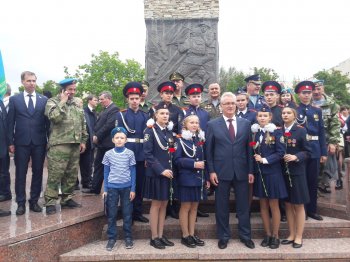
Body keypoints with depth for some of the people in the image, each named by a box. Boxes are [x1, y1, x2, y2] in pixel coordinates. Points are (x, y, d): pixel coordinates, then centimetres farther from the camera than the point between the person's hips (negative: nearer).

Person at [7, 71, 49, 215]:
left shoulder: (44, 99, 6)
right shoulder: (14, 99, 5)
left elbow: (47, 121, 6)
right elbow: (11, 122, 3)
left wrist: (49, 141, 2)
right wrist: (11, 142, -2)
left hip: (39, 142, 1)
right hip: (21, 142, -1)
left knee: (38, 172, 7)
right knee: (20, 173, 4)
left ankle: (34, 201, 19)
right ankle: (21, 203, 15)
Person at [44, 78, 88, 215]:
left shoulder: (78, 102, 15)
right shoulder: (53, 101, -2)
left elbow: (83, 122, 18)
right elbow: (55, 117, -22)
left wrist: (83, 140, 13)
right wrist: (63, 101, -14)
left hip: (75, 144, 6)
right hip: (59, 144, -6)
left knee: (72, 174, 11)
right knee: (55, 175, -5)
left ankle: (67, 199, 24)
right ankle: (50, 202, 6)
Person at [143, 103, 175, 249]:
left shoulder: (169, 131, 11)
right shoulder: (150, 131, -8)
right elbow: (147, 154, -15)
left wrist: (171, 170, 3)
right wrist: (161, 170, -20)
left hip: (168, 173, 6)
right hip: (155, 173, -6)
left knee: (164, 204, 10)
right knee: (156, 204, 2)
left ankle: (161, 235, 21)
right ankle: (154, 237, 13)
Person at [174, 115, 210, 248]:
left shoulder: (200, 139, 11)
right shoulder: (180, 139, -5)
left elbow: (204, 159, 13)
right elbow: (177, 159, -12)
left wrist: (207, 177, 9)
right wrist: (194, 164, -21)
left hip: (199, 178, 5)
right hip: (186, 178, -5)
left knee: (194, 207, 11)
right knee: (186, 207, 3)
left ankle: (192, 234, 21)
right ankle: (185, 236, 14)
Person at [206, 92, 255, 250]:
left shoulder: (245, 123, 6)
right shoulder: (212, 124, 0)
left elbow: (249, 148, 6)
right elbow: (208, 150, 0)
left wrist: (251, 170, 2)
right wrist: (211, 171, -6)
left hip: (241, 171, 2)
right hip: (221, 171, -1)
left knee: (243, 205, 11)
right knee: (221, 206, 9)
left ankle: (246, 236, 27)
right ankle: (223, 236, 25)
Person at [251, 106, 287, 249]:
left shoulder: (276, 132, -6)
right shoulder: (254, 132, 6)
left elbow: (280, 153, -11)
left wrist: (264, 160, -17)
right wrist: (255, 156, -9)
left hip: (272, 172, -4)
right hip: (258, 172, 4)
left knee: (273, 205, 5)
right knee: (263, 205, 11)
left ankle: (275, 236, 18)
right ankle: (267, 234, 23)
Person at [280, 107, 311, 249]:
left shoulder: (301, 130, -5)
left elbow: (307, 151, -5)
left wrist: (296, 157, -20)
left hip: (297, 172, -3)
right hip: (283, 172, 4)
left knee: (298, 205, 6)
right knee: (288, 204, 11)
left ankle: (299, 236, 18)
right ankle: (291, 235, 24)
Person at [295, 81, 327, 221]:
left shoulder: (317, 111, 10)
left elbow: (321, 133, 8)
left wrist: (324, 152, 4)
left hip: (315, 150, 3)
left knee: (313, 181, 10)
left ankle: (312, 209, 23)